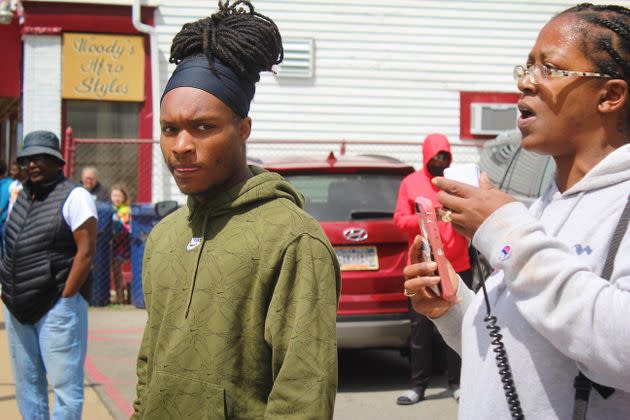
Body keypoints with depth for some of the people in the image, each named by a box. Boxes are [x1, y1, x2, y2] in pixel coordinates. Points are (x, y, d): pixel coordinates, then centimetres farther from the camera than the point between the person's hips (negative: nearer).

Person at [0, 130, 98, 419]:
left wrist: (64, 299, -15)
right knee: (26, 384, 13)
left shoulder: (74, 197, -7)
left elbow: (86, 251, -13)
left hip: (57, 307, -7)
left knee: (64, 384, -4)